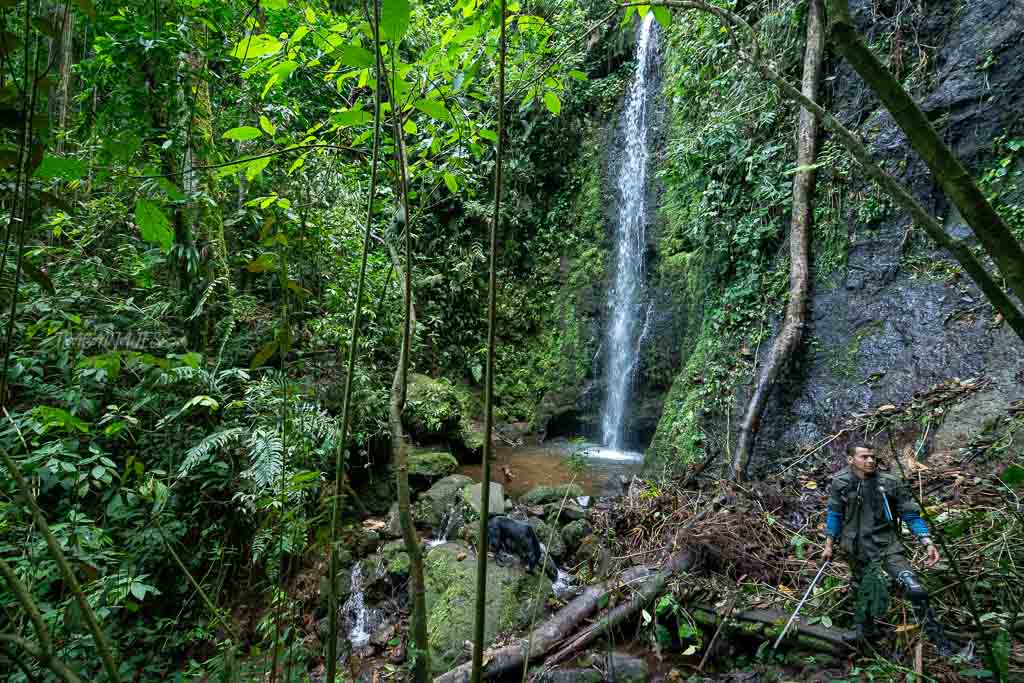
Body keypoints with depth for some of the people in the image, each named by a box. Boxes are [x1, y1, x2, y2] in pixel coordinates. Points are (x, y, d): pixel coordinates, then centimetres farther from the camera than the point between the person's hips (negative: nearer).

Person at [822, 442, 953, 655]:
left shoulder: (890, 483, -11)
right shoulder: (841, 483, -8)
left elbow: (910, 514, -4)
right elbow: (835, 515, 4)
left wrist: (927, 543, -14)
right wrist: (829, 545, 8)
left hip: (886, 545, -1)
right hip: (856, 549, 2)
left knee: (914, 589, -17)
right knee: (862, 593, 17)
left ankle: (938, 639, 0)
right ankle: (863, 630, 41)